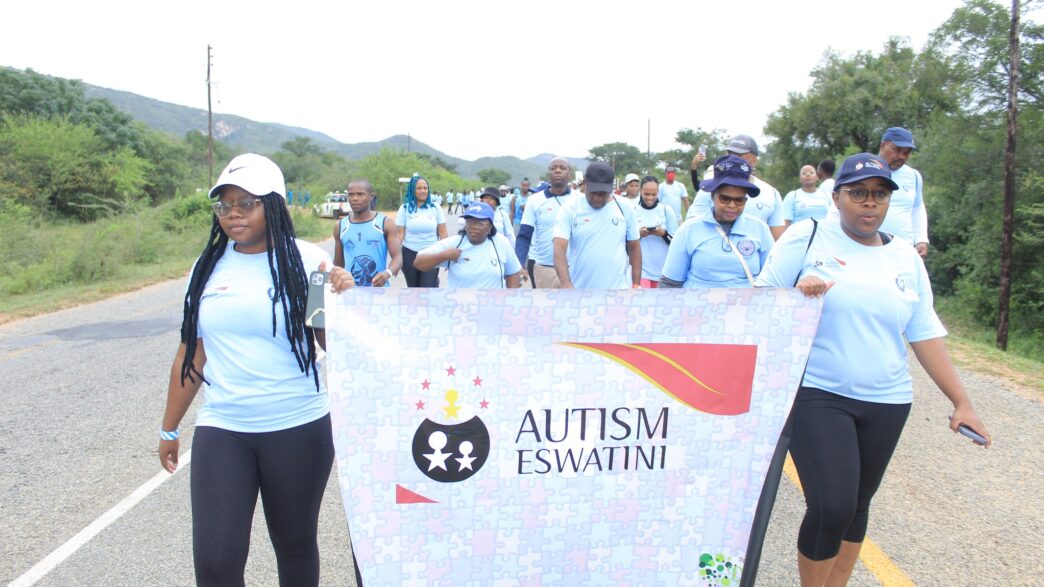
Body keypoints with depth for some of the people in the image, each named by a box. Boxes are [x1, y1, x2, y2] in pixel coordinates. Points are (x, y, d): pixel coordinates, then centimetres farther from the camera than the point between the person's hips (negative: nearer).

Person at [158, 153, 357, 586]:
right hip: (220, 431, 2)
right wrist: (169, 428, 17)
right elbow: (191, 354, 12)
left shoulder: (306, 260, -5)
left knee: (295, 544, 14)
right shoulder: (208, 267, 4)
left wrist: (344, 301, -24)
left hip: (298, 429, -2)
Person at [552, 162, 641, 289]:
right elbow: (559, 249, -17)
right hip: (579, 292, 0)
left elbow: (634, 248, 9)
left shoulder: (625, 208, 1)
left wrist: (636, 285, 5)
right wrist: (566, 284, -33)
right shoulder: (569, 209, -6)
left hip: (618, 291, 1)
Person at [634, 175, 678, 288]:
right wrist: (638, 234, -15)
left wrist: (663, 233, -18)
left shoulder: (667, 210, -1)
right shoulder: (633, 211, -1)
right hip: (641, 269, -1)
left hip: (663, 269, 1)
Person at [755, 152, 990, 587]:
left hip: (886, 403, 5)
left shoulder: (906, 258, 10)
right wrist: (795, 294, -23)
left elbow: (926, 335, 9)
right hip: (816, 395, -5)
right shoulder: (807, 237, -3)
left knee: (857, 505, 13)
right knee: (831, 507, -13)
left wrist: (961, 401, 5)